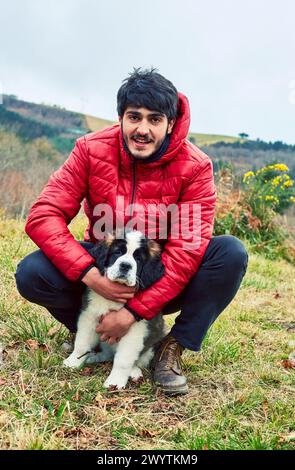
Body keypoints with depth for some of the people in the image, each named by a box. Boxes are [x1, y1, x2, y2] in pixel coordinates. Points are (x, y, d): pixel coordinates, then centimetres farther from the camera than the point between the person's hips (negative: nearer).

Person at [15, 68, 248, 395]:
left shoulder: (194, 167, -17)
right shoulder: (92, 150, -13)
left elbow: (188, 248, -22)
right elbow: (43, 216, -19)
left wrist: (134, 311, -27)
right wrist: (92, 276, -32)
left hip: (163, 284, 0)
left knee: (231, 253, -27)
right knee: (31, 273, -25)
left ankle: (172, 348, -12)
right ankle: (90, 331, 3)